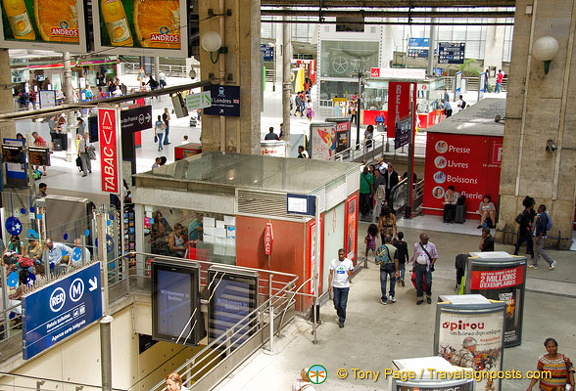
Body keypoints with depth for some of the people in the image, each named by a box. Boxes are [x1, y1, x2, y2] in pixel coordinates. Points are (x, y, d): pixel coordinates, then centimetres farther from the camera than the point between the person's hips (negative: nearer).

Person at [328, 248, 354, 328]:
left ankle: (341, 321, 14)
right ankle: (340, 315, 39)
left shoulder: (349, 262, -4)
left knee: (343, 305, -1)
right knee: (336, 304, 8)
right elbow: (331, 274, 1)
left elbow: (352, 271, 8)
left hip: (345, 286, -1)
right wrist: (329, 285, -4)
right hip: (336, 286, 1)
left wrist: (350, 273, -17)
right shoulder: (333, 262, -4)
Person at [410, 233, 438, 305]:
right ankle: (420, 298, 16)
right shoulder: (416, 245, 2)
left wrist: (431, 264, -5)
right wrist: (414, 265, 9)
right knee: (418, 283, 5)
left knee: (428, 282, -4)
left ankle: (428, 296, 20)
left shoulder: (431, 245, -1)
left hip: (427, 266, -1)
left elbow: (435, 256, 5)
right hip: (418, 266, 1)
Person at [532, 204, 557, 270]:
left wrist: (539, 238, -23)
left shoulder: (543, 216, -18)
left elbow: (543, 229, -23)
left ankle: (551, 262, 1)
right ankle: (534, 264, 14)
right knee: (536, 250, 10)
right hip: (537, 235, 10)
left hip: (541, 236, -10)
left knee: (540, 250, -7)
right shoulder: (539, 216, 13)